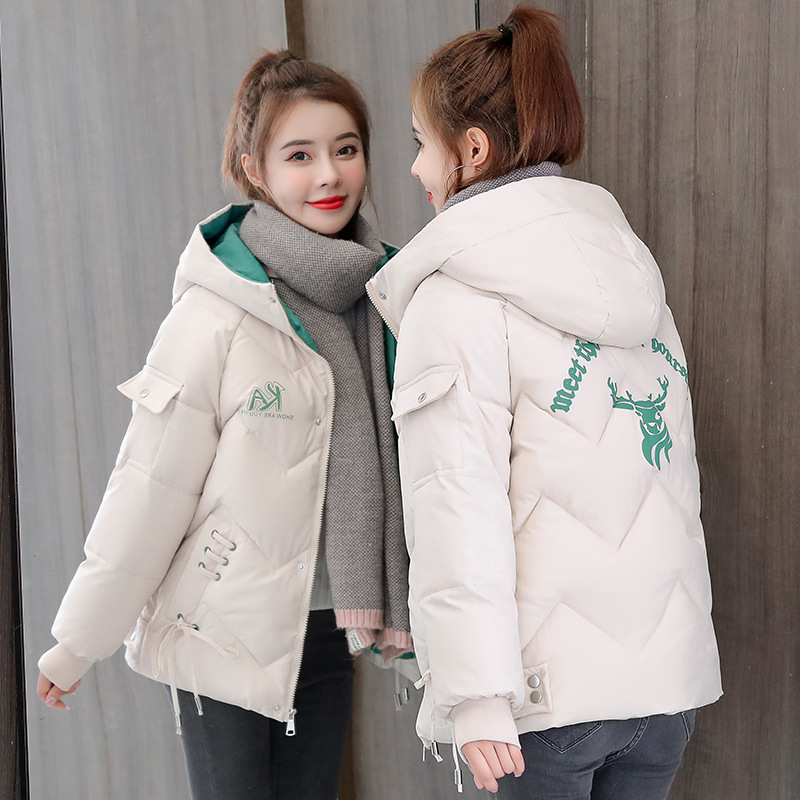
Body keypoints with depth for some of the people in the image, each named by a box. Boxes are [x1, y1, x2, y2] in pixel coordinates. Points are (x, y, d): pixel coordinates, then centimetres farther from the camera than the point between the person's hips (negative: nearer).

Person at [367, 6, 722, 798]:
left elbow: (458, 504, -18)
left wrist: (476, 691, -18)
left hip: (552, 685, -6)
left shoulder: (459, 296, -11)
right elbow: (675, 472, 13)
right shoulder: (628, 266, 10)